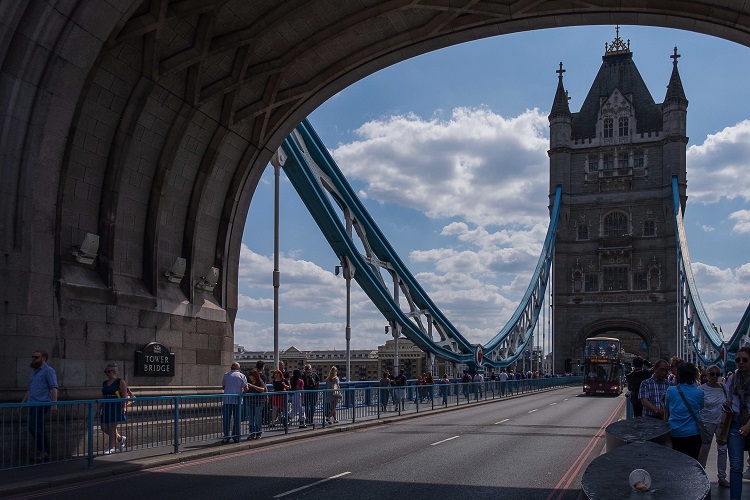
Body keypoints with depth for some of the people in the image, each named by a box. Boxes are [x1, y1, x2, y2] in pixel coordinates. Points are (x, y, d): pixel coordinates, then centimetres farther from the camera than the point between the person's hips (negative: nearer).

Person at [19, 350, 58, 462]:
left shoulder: (48, 371, -4)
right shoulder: (34, 372, 22)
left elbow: (54, 388, -13)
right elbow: (29, 390, 28)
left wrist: (54, 404, -23)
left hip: (43, 403, -8)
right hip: (33, 405, 9)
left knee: (33, 426, -19)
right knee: (39, 429, 7)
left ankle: (41, 451, -11)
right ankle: (46, 453, 10)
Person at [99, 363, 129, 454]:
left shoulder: (120, 382, -5)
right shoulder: (104, 383, 16)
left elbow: (124, 396, -9)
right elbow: (103, 397, 20)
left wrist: (124, 407, -18)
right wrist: (100, 409, 15)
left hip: (117, 407, -7)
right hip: (107, 407, 7)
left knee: (112, 427, -8)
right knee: (104, 427, 4)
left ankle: (112, 448, 1)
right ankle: (120, 438, 25)